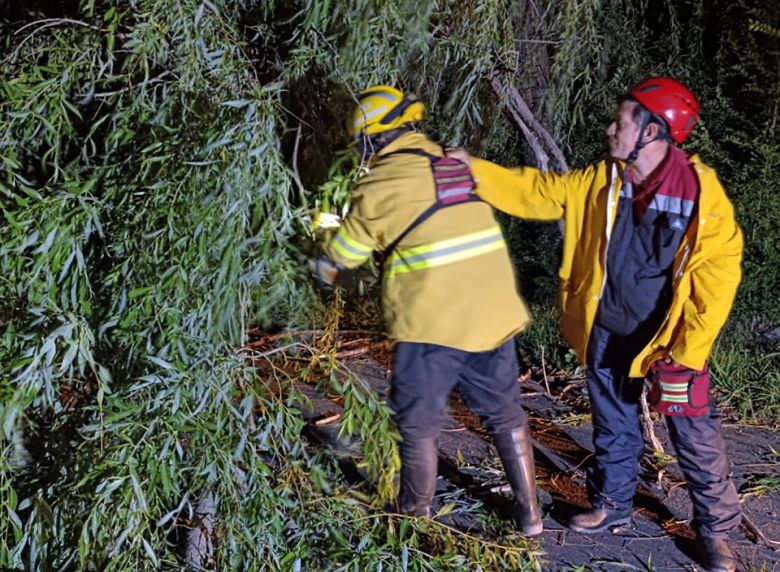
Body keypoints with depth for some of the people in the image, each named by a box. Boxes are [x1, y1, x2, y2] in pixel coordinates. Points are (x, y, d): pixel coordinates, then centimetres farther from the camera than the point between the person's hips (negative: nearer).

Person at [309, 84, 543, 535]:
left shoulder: (383, 185, -6)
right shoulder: (456, 164, 9)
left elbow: (345, 252, 8)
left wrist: (322, 268, 31)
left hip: (432, 324, -5)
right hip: (495, 315, 5)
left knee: (420, 425, 13)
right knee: (507, 418, 18)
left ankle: (417, 515, 27)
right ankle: (530, 514, 24)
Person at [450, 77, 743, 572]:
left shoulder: (701, 190, -18)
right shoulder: (599, 182, -2)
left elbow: (719, 272, -17)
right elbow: (537, 192, 6)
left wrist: (689, 350, -18)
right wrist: (474, 170, -1)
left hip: (671, 339, -5)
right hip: (608, 335, 5)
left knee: (696, 438, 5)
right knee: (614, 427, 20)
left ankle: (716, 528, 22)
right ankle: (613, 504, 39)